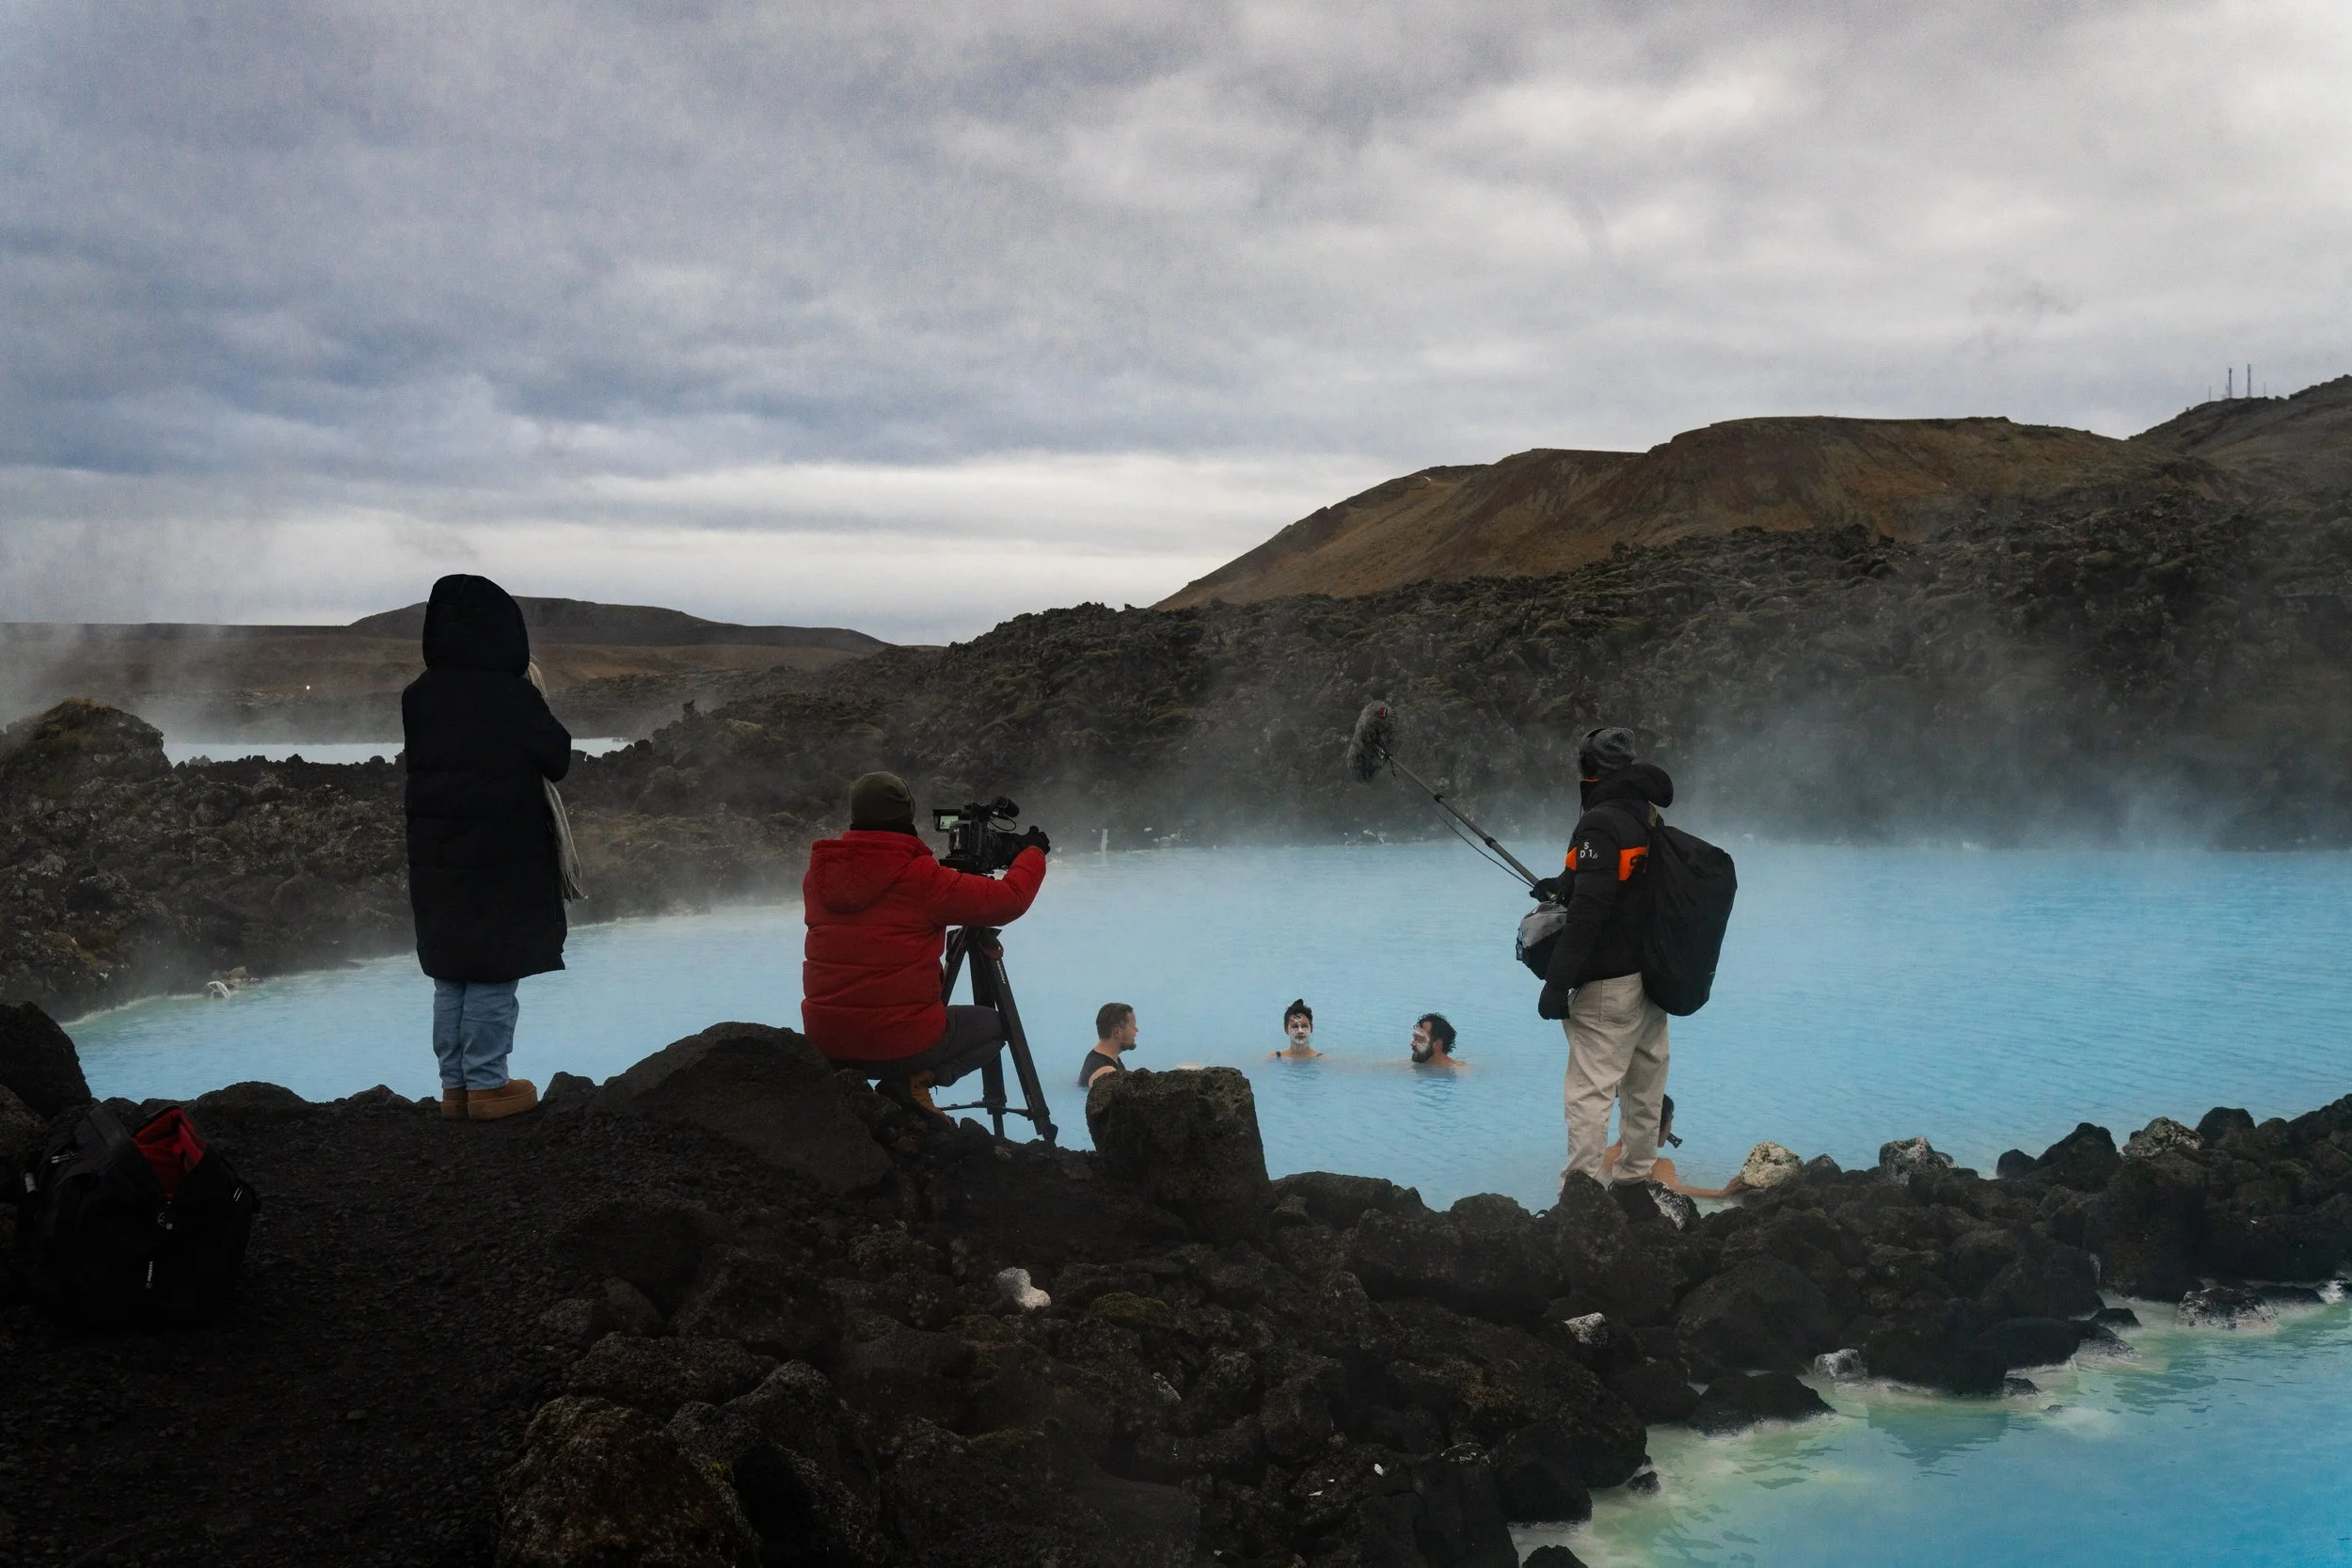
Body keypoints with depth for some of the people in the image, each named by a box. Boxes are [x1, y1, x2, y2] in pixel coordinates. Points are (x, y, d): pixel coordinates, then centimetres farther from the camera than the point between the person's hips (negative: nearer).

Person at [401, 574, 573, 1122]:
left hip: (436, 852, 5)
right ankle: (487, 1085, 9)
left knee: (450, 973, 14)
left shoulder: (418, 696, -3)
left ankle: (455, 1086, 19)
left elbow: (419, 761, 9)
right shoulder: (513, 696, -16)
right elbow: (557, 760, -7)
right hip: (502, 852, -5)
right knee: (495, 973, 5)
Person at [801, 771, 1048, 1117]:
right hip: (900, 1042, -7)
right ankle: (916, 1079, -3)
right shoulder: (921, 878, -14)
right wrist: (1033, 851, 11)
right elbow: (1009, 900, -7)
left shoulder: (819, 875, 1)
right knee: (993, 1026, 21)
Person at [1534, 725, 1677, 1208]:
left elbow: (1589, 909, -24)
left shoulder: (1600, 824, -17)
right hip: (1653, 978, 9)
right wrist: (1565, 885, 28)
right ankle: (1634, 1183, 27)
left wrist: (1558, 981, -23)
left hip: (1607, 985, -9)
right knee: (1644, 1088, 16)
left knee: (1589, 1088, -7)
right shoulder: (1650, 821, 10)